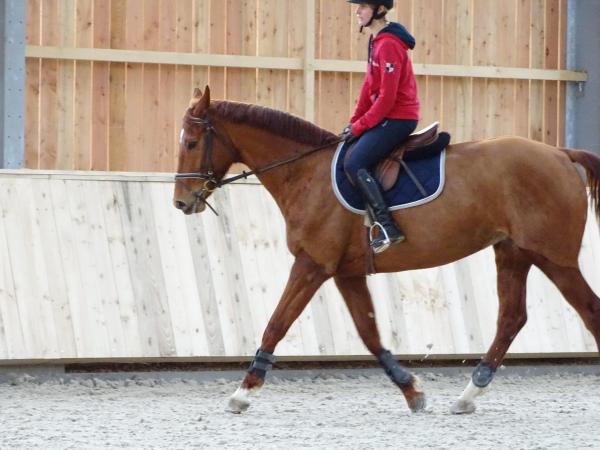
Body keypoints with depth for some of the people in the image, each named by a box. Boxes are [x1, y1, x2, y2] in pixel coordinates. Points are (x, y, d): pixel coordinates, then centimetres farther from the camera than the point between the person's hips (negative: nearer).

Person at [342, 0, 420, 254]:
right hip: (387, 116, 10)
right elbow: (370, 85, 16)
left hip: (398, 117, -10)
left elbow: (387, 97, -21)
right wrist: (355, 121, 9)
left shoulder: (388, 45, -19)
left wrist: (359, 126, -15)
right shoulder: (376, 41, 12)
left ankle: (387, 229, -25)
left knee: (353, 164, -20)